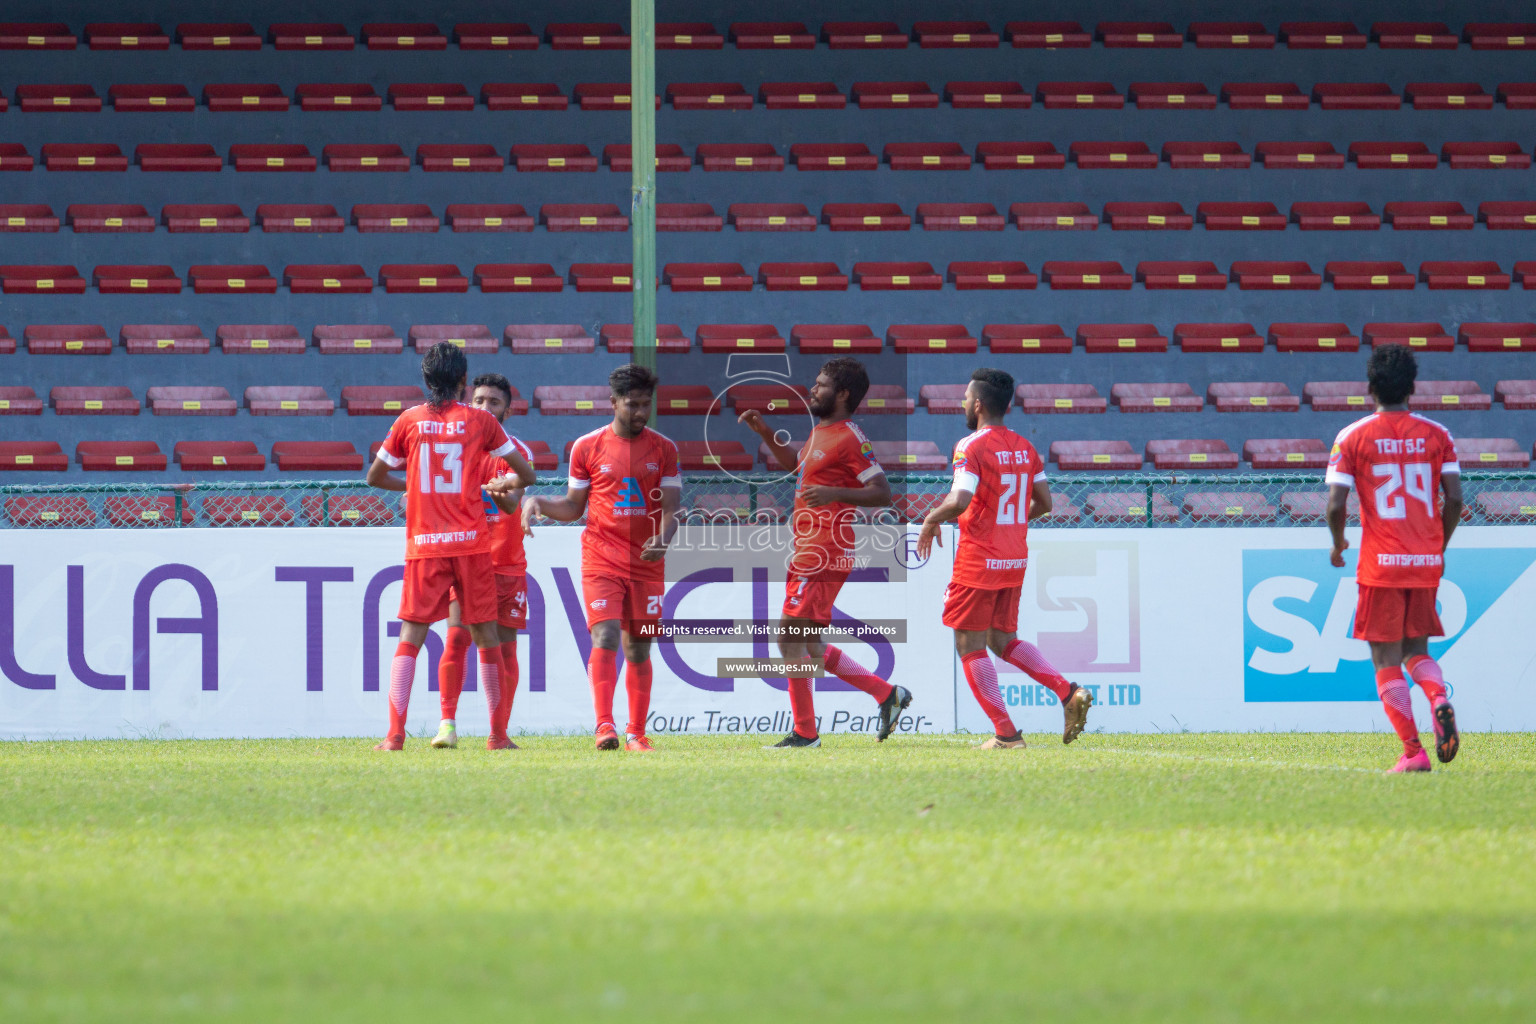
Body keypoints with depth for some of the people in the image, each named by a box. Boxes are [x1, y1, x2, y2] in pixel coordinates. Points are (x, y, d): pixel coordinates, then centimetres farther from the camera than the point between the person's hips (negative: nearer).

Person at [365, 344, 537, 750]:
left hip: (424, 547, 0)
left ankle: (395, 733, -10)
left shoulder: (409, 421, 4)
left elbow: (375, 476, 14)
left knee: (410, 638, 2)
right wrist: (500, 485, 29)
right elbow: (526, 475, 9)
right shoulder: (480, 421, 2)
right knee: (486, 637, 8)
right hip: (471, 543, 0)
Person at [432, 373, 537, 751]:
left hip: (507, 563, 0)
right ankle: (447, 724, -13)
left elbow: (512, 503, -12)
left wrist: (499, 493, -34)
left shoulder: (517, 452, 2)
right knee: (456, 638, -13)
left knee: (504, 645, 0)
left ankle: (499, 734, 4)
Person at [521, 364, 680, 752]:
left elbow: (671, 507, 3)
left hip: (647, 564, 2)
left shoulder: (664, 449, 6)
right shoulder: (587, 447, 3)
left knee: (639, 648, 5)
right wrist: (537, 503, -8)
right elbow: (573, 507, 10)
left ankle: (636, 732, 12)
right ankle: (604, 726, -23)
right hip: (601, 561, -2)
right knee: (605, 637, -17)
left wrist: (663, 539, -17)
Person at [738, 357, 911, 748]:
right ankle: (887, 694, 15)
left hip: (823, 553, -10)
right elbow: (793, 463, 37)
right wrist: (764, 432, 25)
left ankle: (805, 733, -4)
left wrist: (835, 493, -29)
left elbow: (882, 493, -17)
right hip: (806, 550, 10)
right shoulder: (820, 433, 17)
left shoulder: (850, 439, -12)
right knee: (809, 646, 12)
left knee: (791, 637, -9)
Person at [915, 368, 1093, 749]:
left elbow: (960, 502, -25)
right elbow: (1044, 503, 12)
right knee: (1003, 641, 17)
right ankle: (1068, 692, -3)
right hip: (1015, 560, 7)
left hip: (978, 561, -7)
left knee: (970, 647, 3)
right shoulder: (1025, 448, 8)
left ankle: (1006, 732, -1)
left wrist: (931, 520, -7)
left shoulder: (971, 447, -14)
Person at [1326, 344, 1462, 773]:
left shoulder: (1352, 437, -3)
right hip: (1426, 561, 3)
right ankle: (1439, 701, -15)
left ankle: (1413, 752, -6)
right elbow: (1454, 500, 0)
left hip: (1381, 563, -3)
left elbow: (1336, 504, -9)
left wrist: (1338, 544, 10)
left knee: (1386, 660, 4)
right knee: (1416, 649, 17)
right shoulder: (1437, 435, 4)